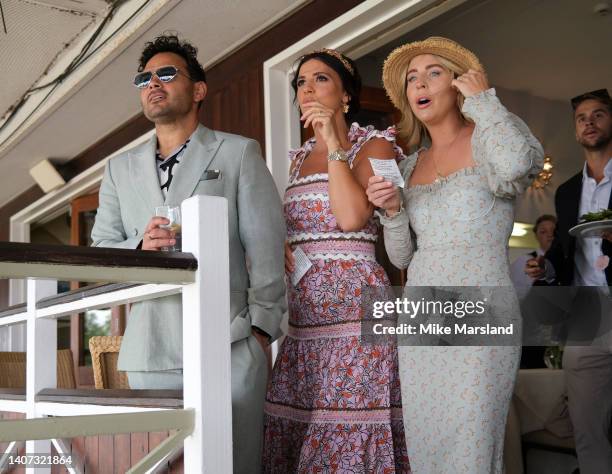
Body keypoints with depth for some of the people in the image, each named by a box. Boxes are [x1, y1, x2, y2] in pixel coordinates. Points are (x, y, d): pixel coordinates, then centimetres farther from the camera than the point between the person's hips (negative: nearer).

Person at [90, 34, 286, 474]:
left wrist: (261, 327, -8)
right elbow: (99, 249, 13)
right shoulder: (120, 168, 18)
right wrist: (140, 248, -9)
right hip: (149, 349, 4)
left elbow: (265, 246, 0)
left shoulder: (239, 152, 7)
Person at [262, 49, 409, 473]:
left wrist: (334, 141, -11)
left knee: (348, 432, -8)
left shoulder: (373, 145, 1)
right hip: (304, 312, 7)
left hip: (353, 305, -6)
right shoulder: (301, 158, 20)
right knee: (296, 430, 5)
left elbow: (353, 217, -16)